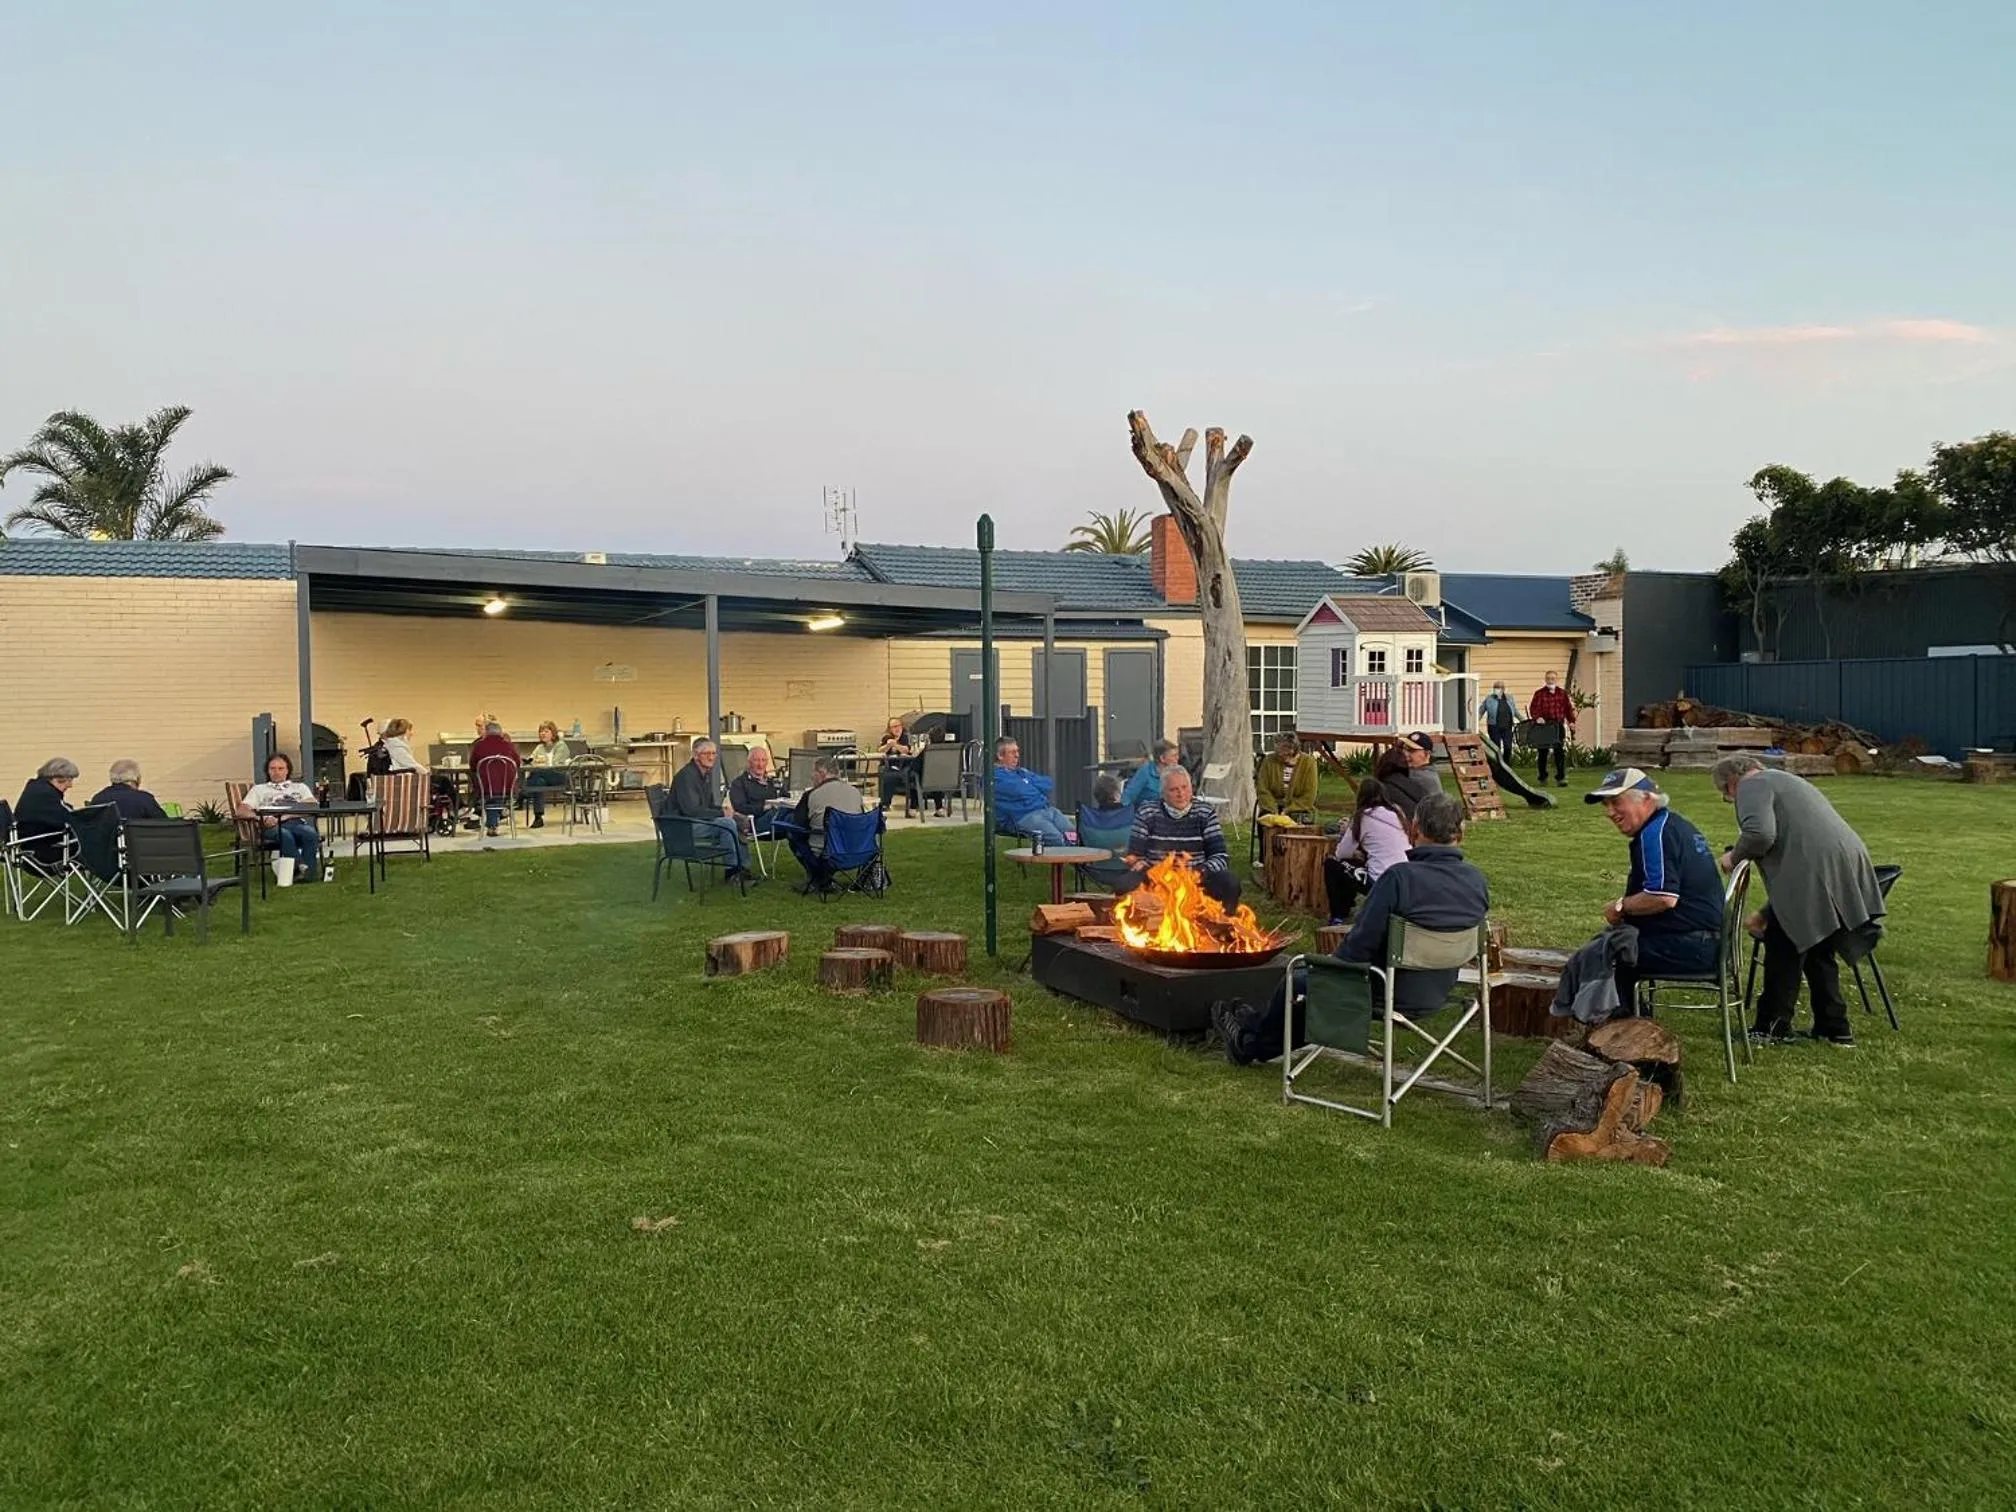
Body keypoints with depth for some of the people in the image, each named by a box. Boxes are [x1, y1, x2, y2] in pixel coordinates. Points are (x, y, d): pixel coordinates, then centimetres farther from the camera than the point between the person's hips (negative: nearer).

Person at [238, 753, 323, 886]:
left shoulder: (300, 787, 31)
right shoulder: (259, 789, 29)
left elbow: (312, 806, 10)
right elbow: (242, 811, 13)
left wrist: (287, 815, -9)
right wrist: (261, 818, -11)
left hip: (298, 823, 1)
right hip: (272, 826, -1)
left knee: (311, 833, -37)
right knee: (286, 836, -40)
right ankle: (302, 868, -41)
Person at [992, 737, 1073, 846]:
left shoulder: (1022, 772, 27)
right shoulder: (996, 777, -1)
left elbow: (1050, 784, 19)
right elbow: (1019, 791, -14)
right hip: (1022, 817, -8)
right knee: (1056, 839, -30)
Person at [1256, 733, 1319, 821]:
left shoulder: (1308, 762, -4)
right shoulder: (1269, 762, 0)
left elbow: (1309, 797, -7)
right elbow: (1263, 791, -2)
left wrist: (1288, 811, -16)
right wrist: (1274, 811, -17)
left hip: (1299, 809, -1)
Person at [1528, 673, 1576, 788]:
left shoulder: (1562, 693, 11)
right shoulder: (1539, 693, 2)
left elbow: (1568, 708, 12)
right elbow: (1533, 707, -6)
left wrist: (1571, 721, 1)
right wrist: (1537, 717, -24)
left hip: (1558, 726, 1)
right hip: (1543, 727, -1)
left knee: (1560, 752, -5)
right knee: (1543, 753, 6)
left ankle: (1561, 778, -3)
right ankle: (1543, 778, 18)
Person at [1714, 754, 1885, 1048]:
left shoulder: (1752, 786, 3)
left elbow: (1760, 834, -19)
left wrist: (1734, 857, 2)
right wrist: (1766, 914, 39)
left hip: (1816, 871, -9)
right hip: (1850, 864, 9)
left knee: (1783, 949, 4)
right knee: (1819, 950, 21)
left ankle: (1772, 1028, 11)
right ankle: (1834, 1029, 26)